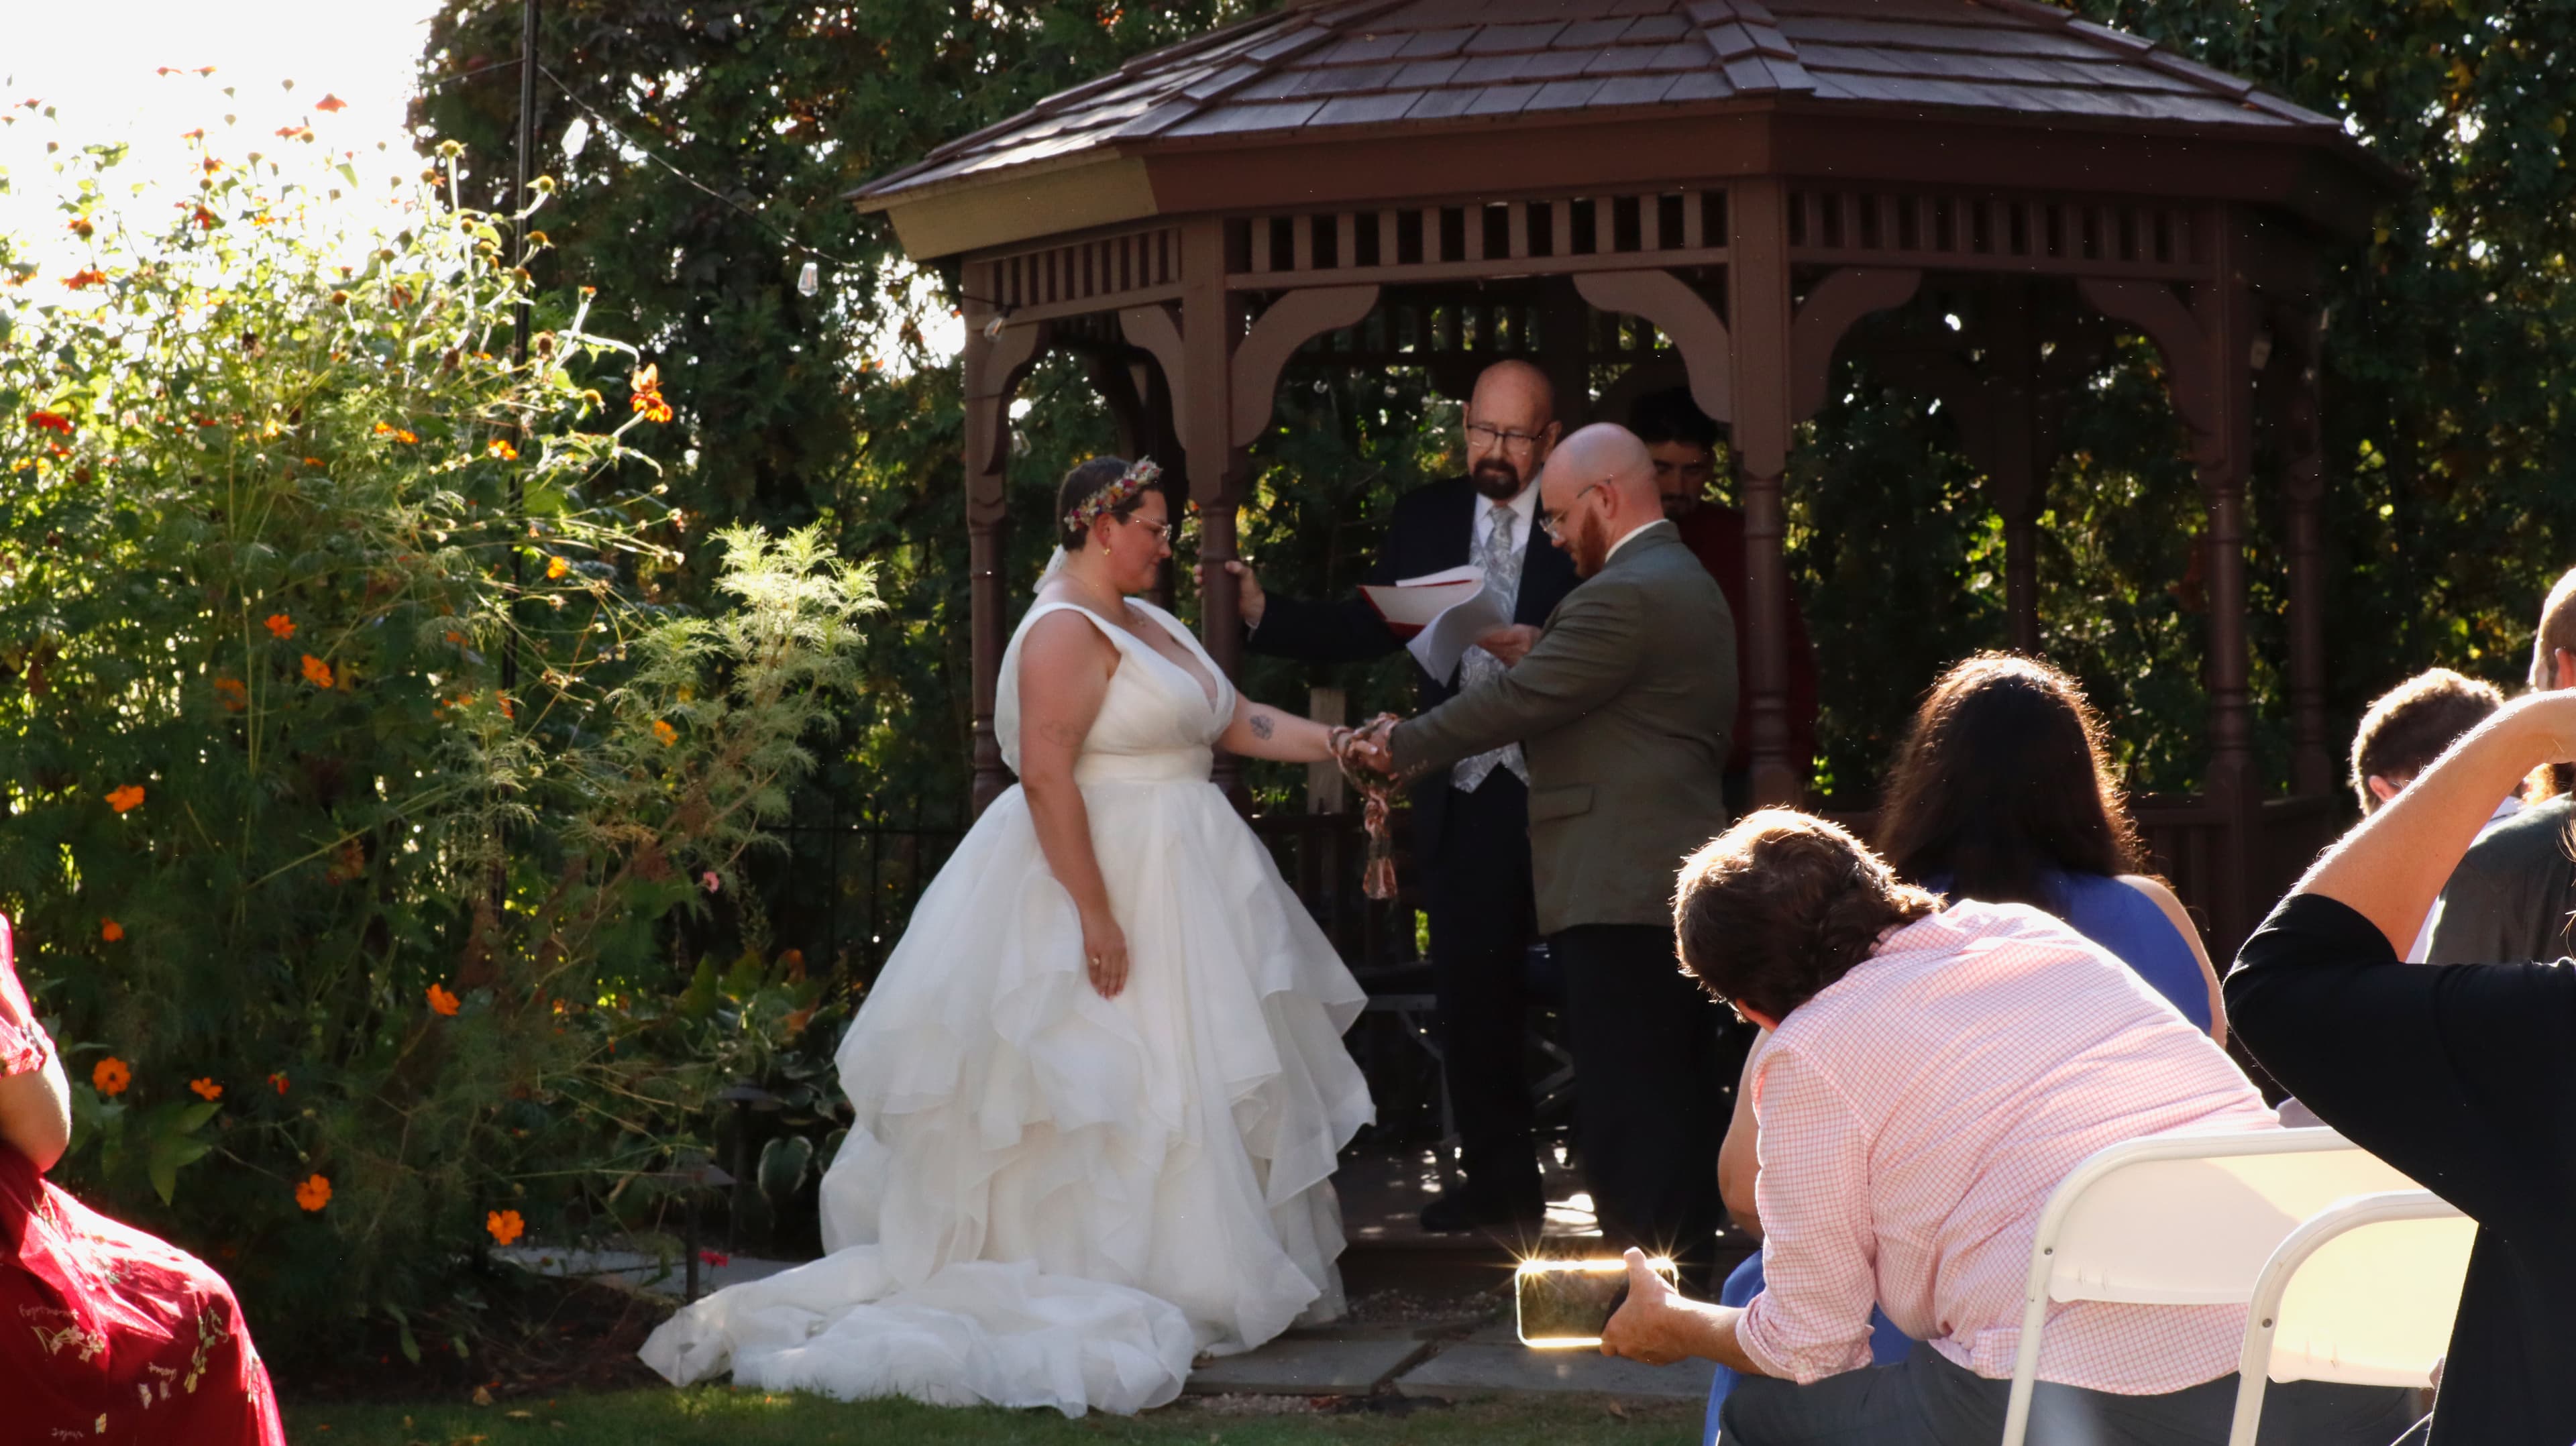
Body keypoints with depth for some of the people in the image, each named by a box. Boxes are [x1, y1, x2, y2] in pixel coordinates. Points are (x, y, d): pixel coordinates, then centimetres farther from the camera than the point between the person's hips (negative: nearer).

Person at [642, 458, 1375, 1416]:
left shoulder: (1150, 625, 14)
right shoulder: (1066, 632, -16)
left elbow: (1234, 720, 16)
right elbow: (1045, 773, -24)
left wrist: (1332, 744, 3)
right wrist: (1094, 913, -26)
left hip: (1181, 875, 10)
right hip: (1104, 876, -10)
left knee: (1182, 1077, 12)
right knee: (1111, 1090, -6)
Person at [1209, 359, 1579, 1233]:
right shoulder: (1425, 518, 11)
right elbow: (1360, 631, 9)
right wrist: (1263, 612, -2)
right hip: (1463, 797, 4)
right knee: (1471, 998, 8)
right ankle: (1498, 1180, 19)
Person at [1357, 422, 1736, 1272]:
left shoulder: (1622, 597, -15)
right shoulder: (1690, 584, 19)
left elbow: (1517, 702, -15)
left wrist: (1401, 747, -4)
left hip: (1617, 891, -10)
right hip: (1681, 883, 10)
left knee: (1626, 1113, -9)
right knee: (1678, 1099, 13)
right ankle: (1690, 1267, 17)